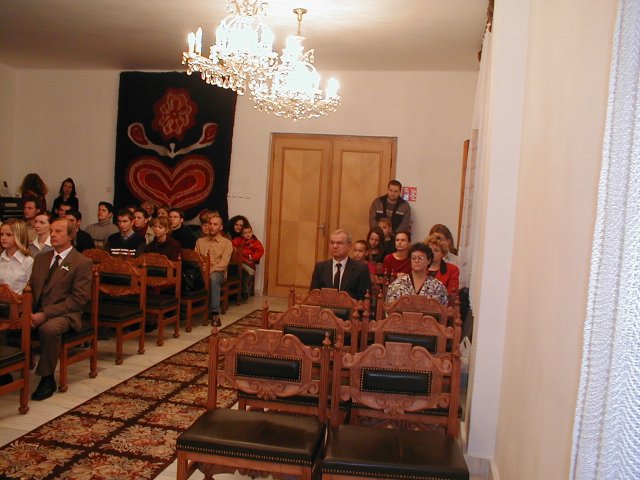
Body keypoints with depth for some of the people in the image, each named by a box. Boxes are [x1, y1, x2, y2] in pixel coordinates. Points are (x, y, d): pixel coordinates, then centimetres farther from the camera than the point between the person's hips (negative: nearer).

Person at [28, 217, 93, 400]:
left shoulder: (82, 262, -3)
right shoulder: (41, 258, 18)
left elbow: (79, 299, -10)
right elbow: (30, 288, 16)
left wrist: (46, 314, -18)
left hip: (64, 314, -5)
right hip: (36, 311, 6)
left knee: (49, 328, -36)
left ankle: (47, 378, -18)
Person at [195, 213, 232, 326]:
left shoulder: (227, 243, 6)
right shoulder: (200, 241, 19)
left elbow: (224, 263, -7)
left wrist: (210, 270, -23)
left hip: (218, 272, -3)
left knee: (213, 278, -39)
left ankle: (215, 313, -38)